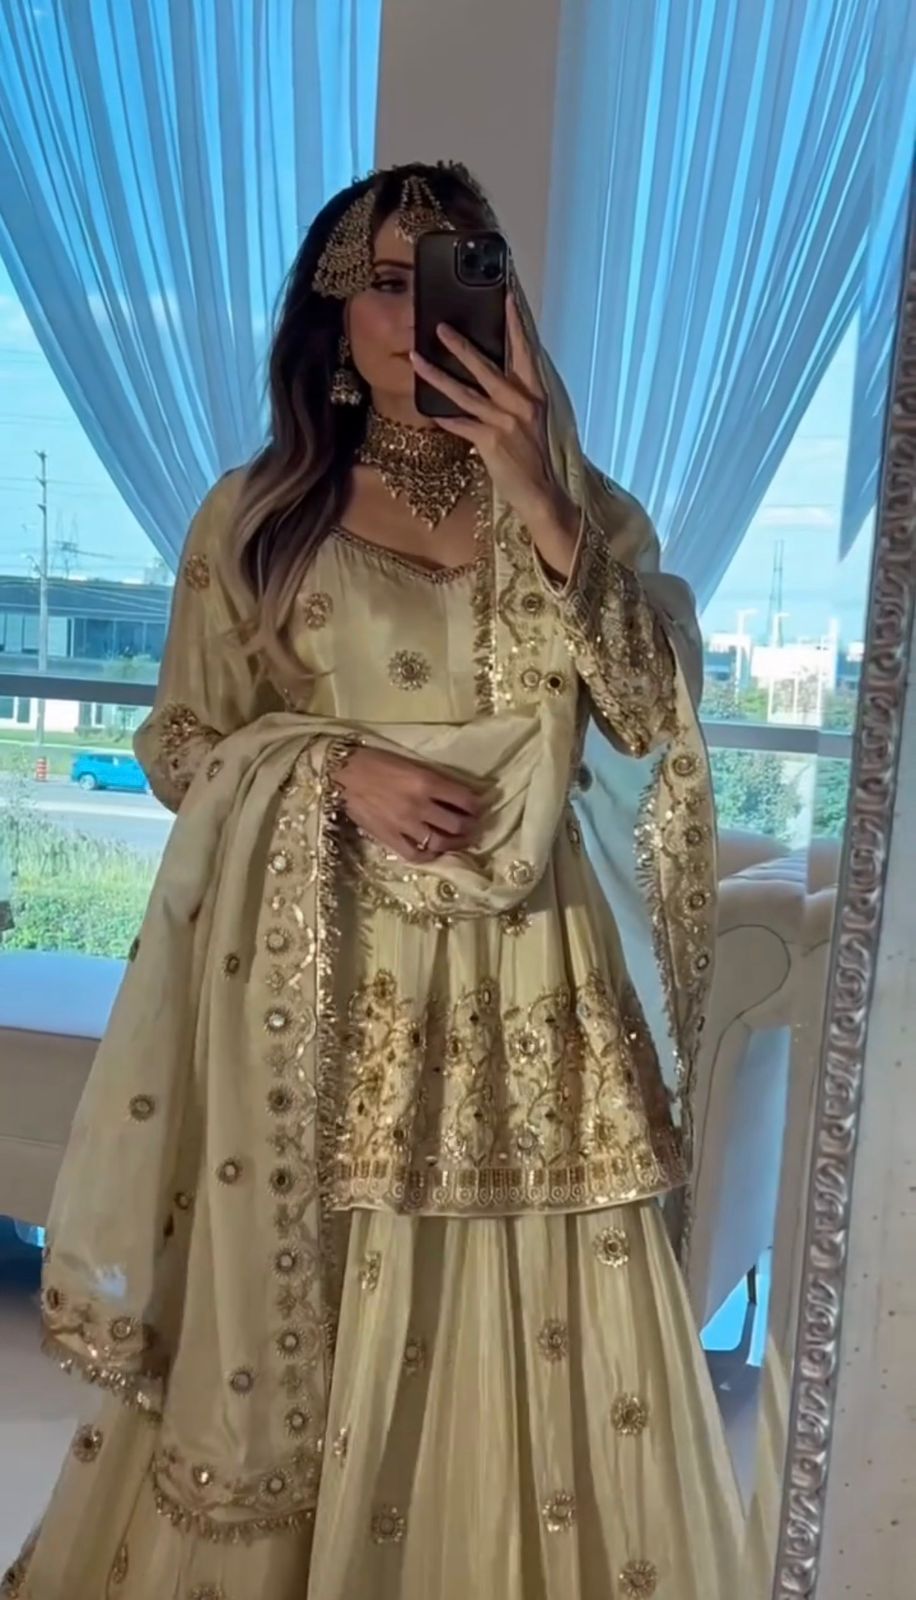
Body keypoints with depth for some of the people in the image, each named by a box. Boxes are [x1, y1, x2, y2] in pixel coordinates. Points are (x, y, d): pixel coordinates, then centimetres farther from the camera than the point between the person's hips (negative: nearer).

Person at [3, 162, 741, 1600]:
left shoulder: (578, 505, 7)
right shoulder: (257, 513, 5)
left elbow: (654, 715, -6)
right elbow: (177, 745, 5)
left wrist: (540, 501, -15)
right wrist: (334, 769, -13)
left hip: (526, 980, 1)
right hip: (317, 979, 0)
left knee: (531, 1340, 3)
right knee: (293, 1320, 6)